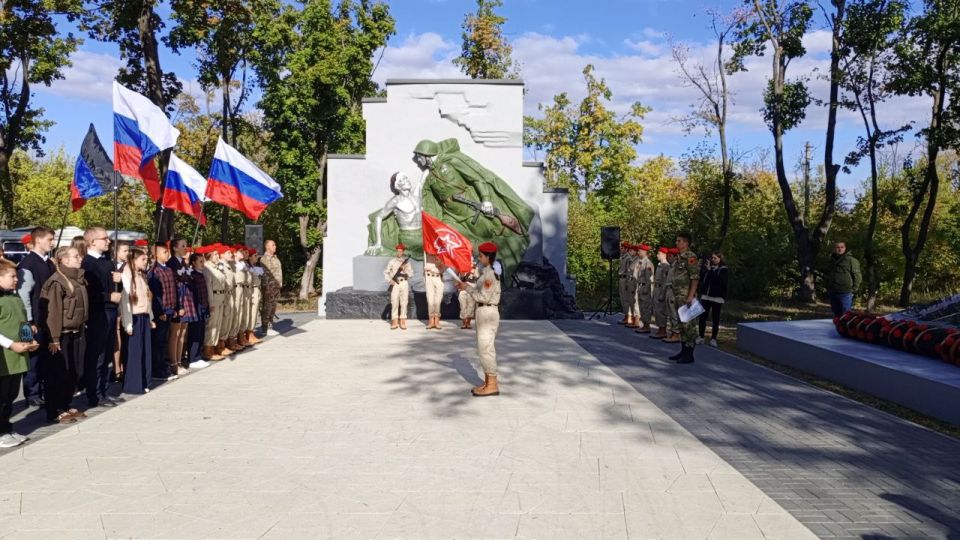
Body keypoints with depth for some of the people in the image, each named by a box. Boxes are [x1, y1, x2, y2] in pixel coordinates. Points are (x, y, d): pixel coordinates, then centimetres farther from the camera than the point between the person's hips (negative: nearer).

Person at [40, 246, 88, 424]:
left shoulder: (78, 279, 10)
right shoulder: (57, 282, -14)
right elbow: (53, 312, -17)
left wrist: (82, 329, 13)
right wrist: (54, 338, -19)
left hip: (76, 333, 8)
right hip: (62, 335, -8)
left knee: (73, 373, 13)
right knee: (58, 374, 0)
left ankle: (66, 406, 25)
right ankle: (54, 412, 9)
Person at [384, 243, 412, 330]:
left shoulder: (406, 261, 9)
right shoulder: (392, 261, 7)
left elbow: (411, 273, 2)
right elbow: (386, 272, 8)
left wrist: (404, 269, -15)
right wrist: (389, 281, -5)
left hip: (404, 283, 1)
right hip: (395, 284, -1)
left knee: (404, 303, 0)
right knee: (394, 302, -3)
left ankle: (403, 322, 4)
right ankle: (394, 322, 0)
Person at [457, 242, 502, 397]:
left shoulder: (490, 274, -19)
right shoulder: (487, 272, 12)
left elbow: (483, 297, -22)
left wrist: (467, 288, -13)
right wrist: (467, 285, 8)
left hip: (487, 312, -11)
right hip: (485, 311, 11)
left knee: (485, 348, -7)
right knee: (486, 348, 16)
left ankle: (493, 385, -2)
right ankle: (488, 382, 25)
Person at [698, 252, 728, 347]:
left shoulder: (723, 269, -3)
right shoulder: (709, 268, 10)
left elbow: (719, 281, -18)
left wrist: (710, 270, -20)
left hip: (717, 298, -4)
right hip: (706, 296, 4)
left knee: (715, 319, 3)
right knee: (702, 317, 2)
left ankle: (713, 339, 10)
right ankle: (701, 337, 10)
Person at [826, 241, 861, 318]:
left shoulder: (851, 260, -4)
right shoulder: (831, 260, 15)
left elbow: (857, 276, -5)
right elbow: (826, 276, 26)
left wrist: (853, 289, -9)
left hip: (845, 293, -6)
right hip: (832, 293, 6)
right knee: (836, 315, 14)